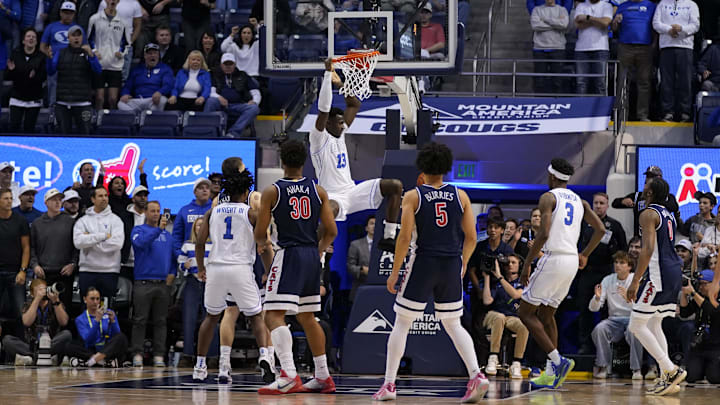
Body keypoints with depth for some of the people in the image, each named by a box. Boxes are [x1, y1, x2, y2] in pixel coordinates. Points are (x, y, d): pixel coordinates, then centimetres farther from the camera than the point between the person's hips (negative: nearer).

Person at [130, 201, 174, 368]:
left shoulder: (166, 234, 16)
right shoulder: (139, 230, 3)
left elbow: (173, 254, 18)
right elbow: (140, 242, -18)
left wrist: (172, 273, 4)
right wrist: (158, 228, -24)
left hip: (163, 283, 4)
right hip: (143, 283, -4)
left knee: (161, 321, 4)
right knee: (140, 320, -4)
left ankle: (159, 355, 6)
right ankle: (137, 354, -3)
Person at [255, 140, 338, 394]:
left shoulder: (272, 192, -5)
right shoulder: (318, 191, 6)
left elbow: (259, 233, -3)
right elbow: (331, 230, 5)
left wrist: (263, 244, 20)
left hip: (288, 255, -6)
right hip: (312, 256, 6)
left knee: (274, 316, -10)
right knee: (307, 317, 19)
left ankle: (289, 376, -27)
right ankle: (323, 377, 23)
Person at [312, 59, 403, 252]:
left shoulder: (340, 133, 13)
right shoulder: (318, 138, -8)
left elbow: (354, 105, 20)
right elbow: (323, 110, -23)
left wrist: (340, 84, 6)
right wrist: (328, 74, -25)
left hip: (352, 191, 8)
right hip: (333, 196, -8)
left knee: (395, 186, -2)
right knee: (330, 209, -45)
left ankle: (388, 238, -1)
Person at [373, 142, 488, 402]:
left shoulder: (413, 197, -3)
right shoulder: (460, 196, 5)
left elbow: (404, 238, -9)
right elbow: (471, 237, 5)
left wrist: (395, 272, -1)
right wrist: (462, 264, 20)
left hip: (424, 263, -3)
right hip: (452, 265, 3)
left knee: (401, 323, 8)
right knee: (453, 325, 14)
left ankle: (389, 384, 7)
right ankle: (476, 375, -6)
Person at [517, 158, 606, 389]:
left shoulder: (549, 197, -6)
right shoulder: (579, 201, 15)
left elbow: (544, 234, -17)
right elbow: (600, 230, 9)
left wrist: (527, 264, -11)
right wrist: (585, 255, 21)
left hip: (553, 259, -8)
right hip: (572, 262, 8)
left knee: (526, 313, 1)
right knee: (546, 314, 17)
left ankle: (557, 360, -13)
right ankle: (550, 375, 10)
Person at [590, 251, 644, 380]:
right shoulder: (608, 280, 6)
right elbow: (593, 308, 4)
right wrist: (597, 298, -20)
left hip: (632, 318, -2)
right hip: (614, 319, 2)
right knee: (599, 329, -29)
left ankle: (636, 369, -26)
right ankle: (603, 366, -18)